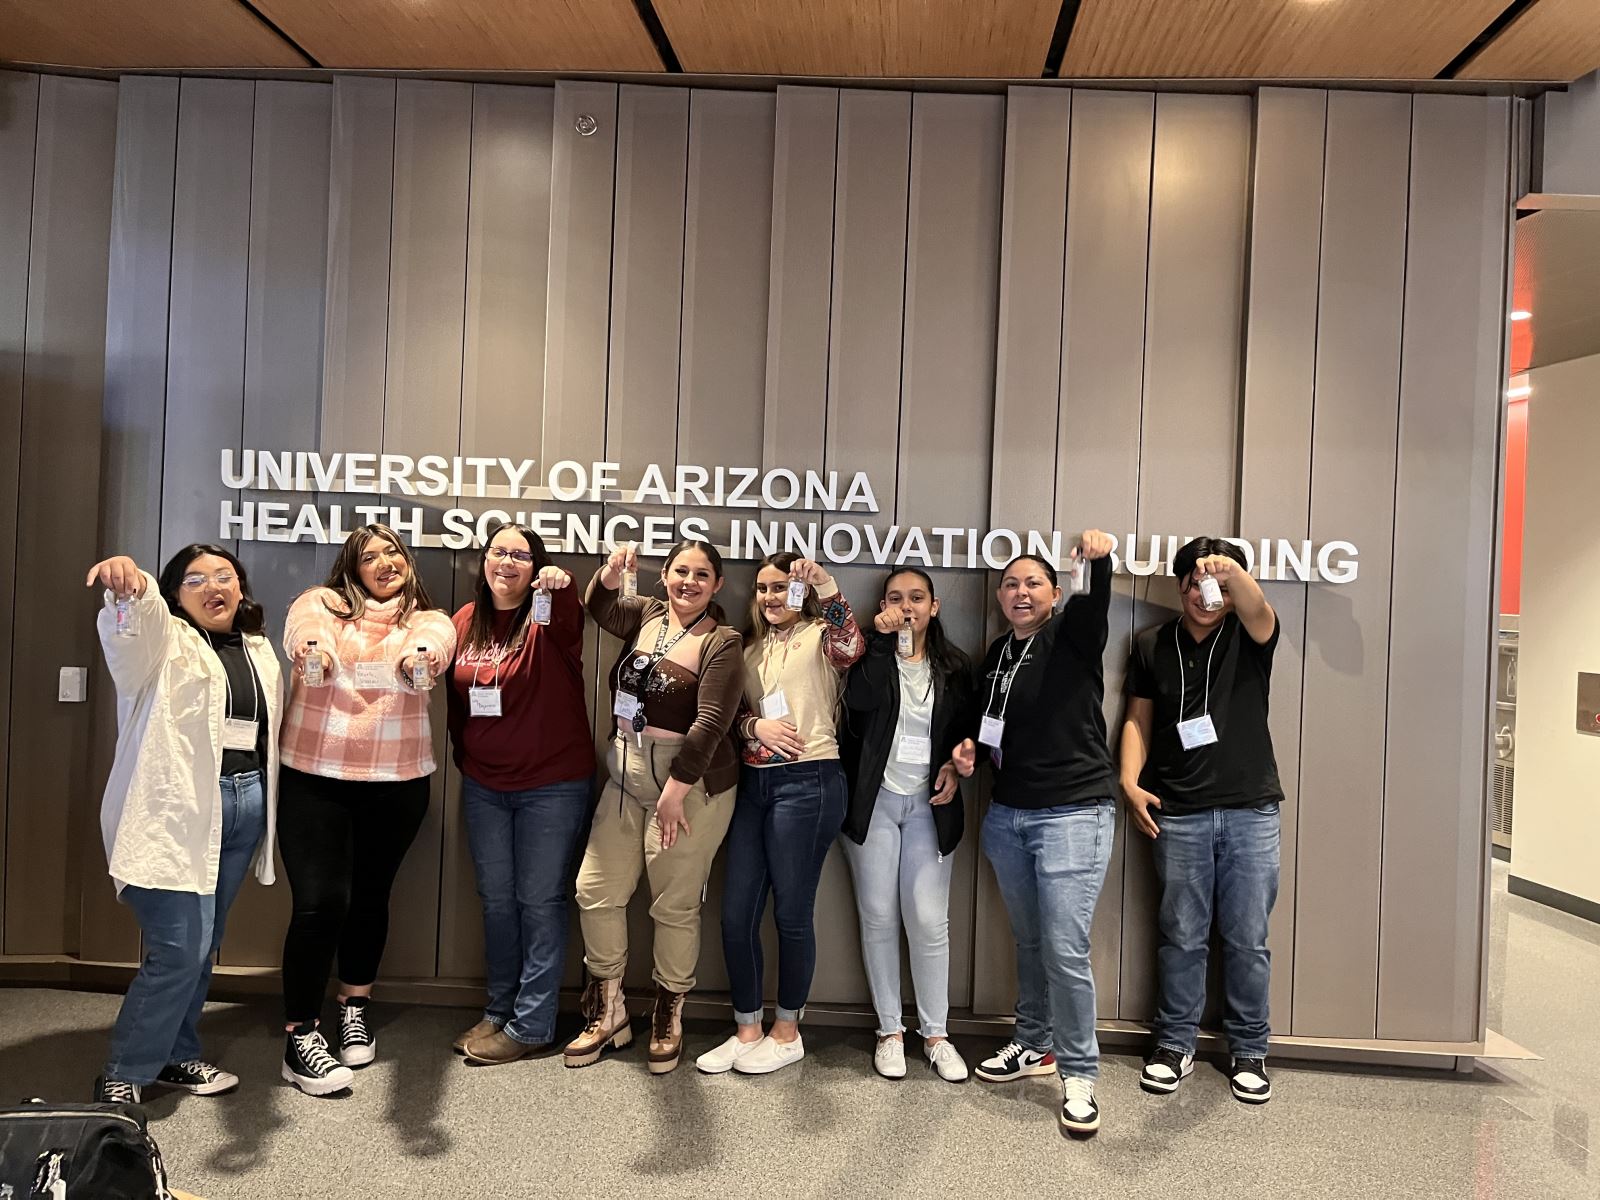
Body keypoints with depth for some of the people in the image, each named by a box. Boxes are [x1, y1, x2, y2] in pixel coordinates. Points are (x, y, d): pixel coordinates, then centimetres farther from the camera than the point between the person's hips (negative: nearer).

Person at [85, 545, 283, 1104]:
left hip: (243, 807, 6)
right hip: (175, 810, -6)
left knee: (201, 946, 15)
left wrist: (265, 810, 15)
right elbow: (135, 621, -28)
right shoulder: (164, 639, -3)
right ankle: (121, 1078, 7)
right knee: (179, 949, -10)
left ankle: (175, 1055, 31)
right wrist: (128, 586, -51)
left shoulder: (259, 650, 15)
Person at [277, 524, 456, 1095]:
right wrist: (310, 644, -45)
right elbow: (303, 626, -20)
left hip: (397, 784, 2)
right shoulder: (321, 603, 4)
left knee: (370, 895, 14)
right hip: (315, 776, -2)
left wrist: (423, 655, -44)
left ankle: (354, 1009, 35)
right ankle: (300, 1037, 7)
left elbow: (436, 639, -18)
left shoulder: (428, 619, 6)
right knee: (320, 902, -7)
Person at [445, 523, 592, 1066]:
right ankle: (499, 1010, 31)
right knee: (496, 899, 16)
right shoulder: (465, 621, 4)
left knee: (540, 901, 3)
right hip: (483, 786, 5)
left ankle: (531, 1025, 14)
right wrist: (464, 755, 12)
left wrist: (562, 586, -55)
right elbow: (456, 698, 13)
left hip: (551, 785, -5)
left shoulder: (547, 621, -10)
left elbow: (569, 619, -35)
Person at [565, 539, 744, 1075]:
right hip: (624, 776, 6)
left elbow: (710, 723, -16)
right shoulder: (646, 614, 10)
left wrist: (675, 791, -19)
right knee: (596, 891, 6)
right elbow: (600, 607, -2)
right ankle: (608, 1012, 24)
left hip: (690, 783, -6)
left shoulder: (721, 643, -10)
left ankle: (669, 1017, 25)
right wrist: (611, 572, -22)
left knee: (676, 905, 4)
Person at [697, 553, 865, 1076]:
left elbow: (851, 645, -24)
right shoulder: (749, 646, 17)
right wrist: (754, 725, -7)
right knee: (736, 913, 7)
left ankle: (787, 1033, 21)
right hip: (753, 783, 6)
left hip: (807, 783, -6)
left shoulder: (820, 637, -1)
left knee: (792, 913, 3)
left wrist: (826, 586, -36)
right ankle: (747, 1029, 23)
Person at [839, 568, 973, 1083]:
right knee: (878, 918, 5)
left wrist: (955, 767, -4)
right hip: (873, 802, 0)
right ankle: (889, 1030, 19)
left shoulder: (954, 667, 6)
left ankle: (936, 1033, 14)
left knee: (929, 921, -2)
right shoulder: (871, 656, 1)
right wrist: (883, 640, -20)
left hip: (928, 805, 1)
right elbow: (862, 700, -19)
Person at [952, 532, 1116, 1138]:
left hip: (1072, 813, -6)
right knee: (1029, 941, 16)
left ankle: (1079, 1076, 9)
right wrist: (971, 752, 3)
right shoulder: (995, 656, 12)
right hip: (1007, 815, 6)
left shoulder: (1072, 637, -5)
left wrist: (1100, 560, -48)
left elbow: (1096, 604, -28)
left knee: (1065, 949, -8)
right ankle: (1033, 1046, 34)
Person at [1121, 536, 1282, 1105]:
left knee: (1247, 939, 7)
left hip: (1250, 810, -1)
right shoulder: (1152, 645, 8)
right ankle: (1175, 1044, 23)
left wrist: (1231, 570, -44)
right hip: (1178, 814, 1)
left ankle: (1248, 1050, 23)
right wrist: (1130, 781, -6)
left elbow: (1258, 611, -23)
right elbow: (1138, 719, 8)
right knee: (1181, 935, 9)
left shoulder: (1248, 636, 1)